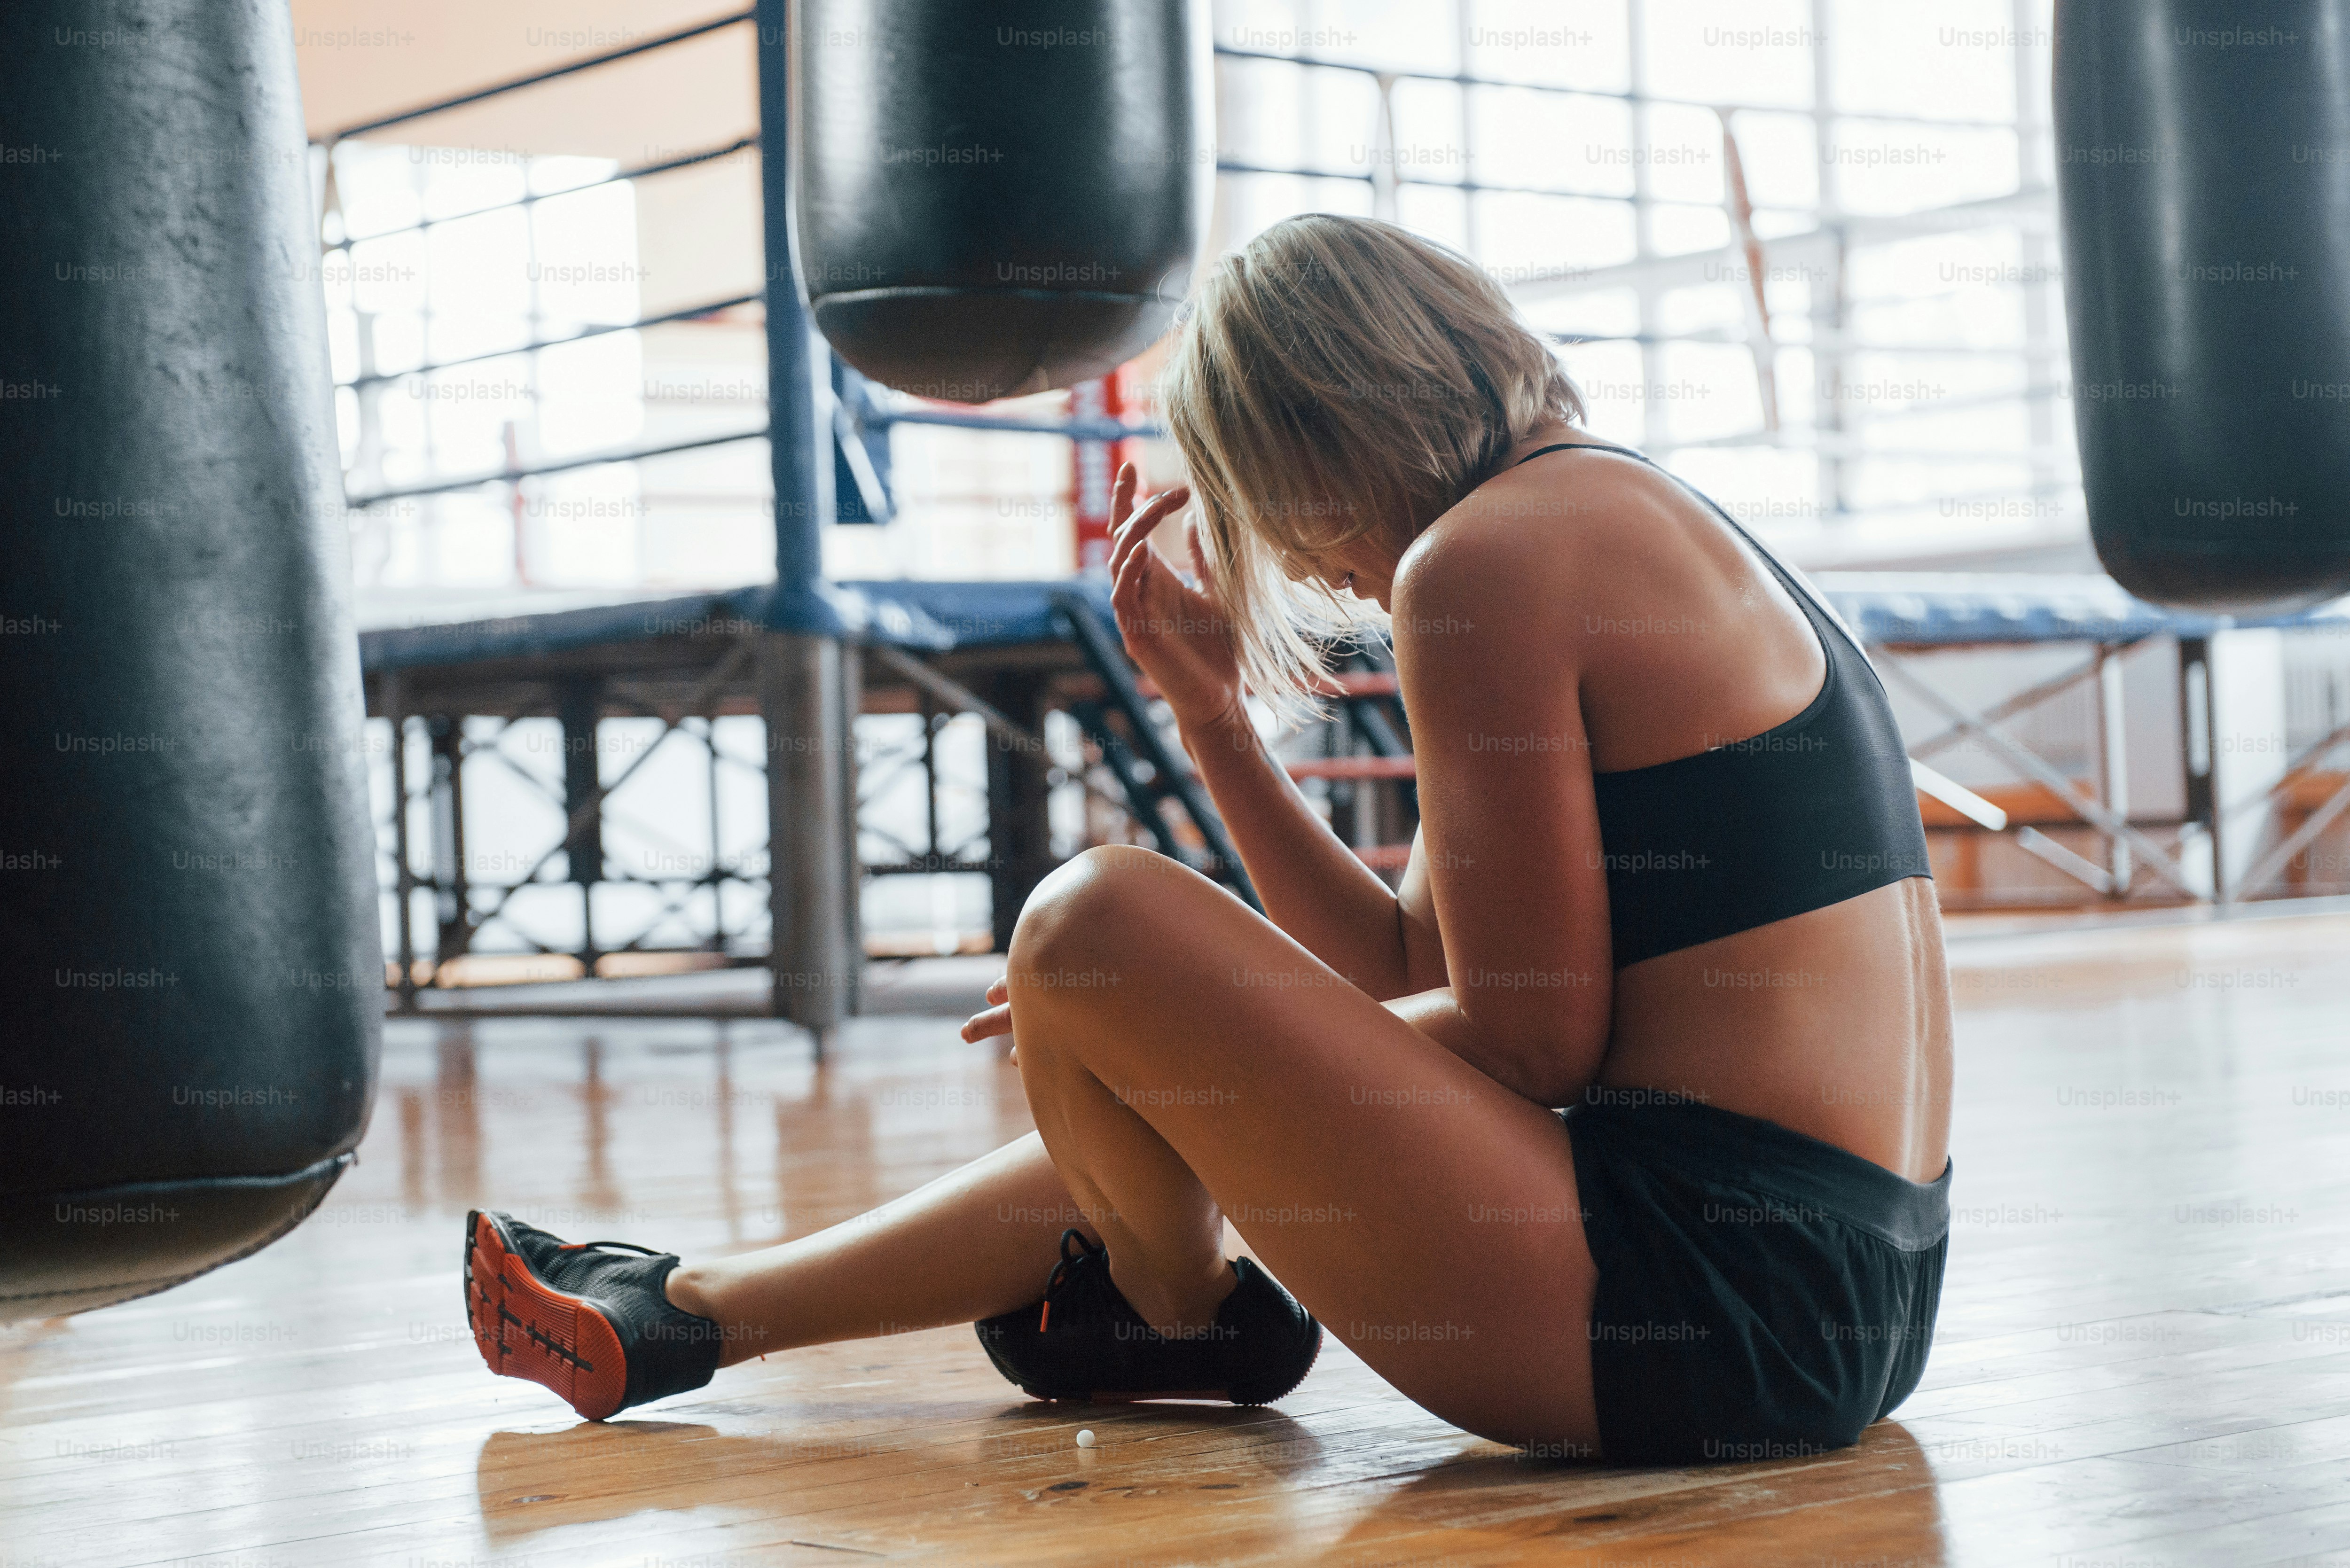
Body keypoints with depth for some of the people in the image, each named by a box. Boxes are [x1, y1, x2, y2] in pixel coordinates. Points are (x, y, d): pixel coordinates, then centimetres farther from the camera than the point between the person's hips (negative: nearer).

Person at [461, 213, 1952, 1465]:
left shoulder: (1487, 555, -12)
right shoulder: (1629, 515, 19)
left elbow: (1534, 1040, -13)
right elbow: (1406, 970, 17)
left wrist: (1149, 1010, 1)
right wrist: (1210, 703, 16)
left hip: (1714, 1314, -11)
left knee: (1092, 921, -8)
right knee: (1152, 1127, 24)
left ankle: (1185, 1321, 21)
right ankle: (682, 1317, 36)